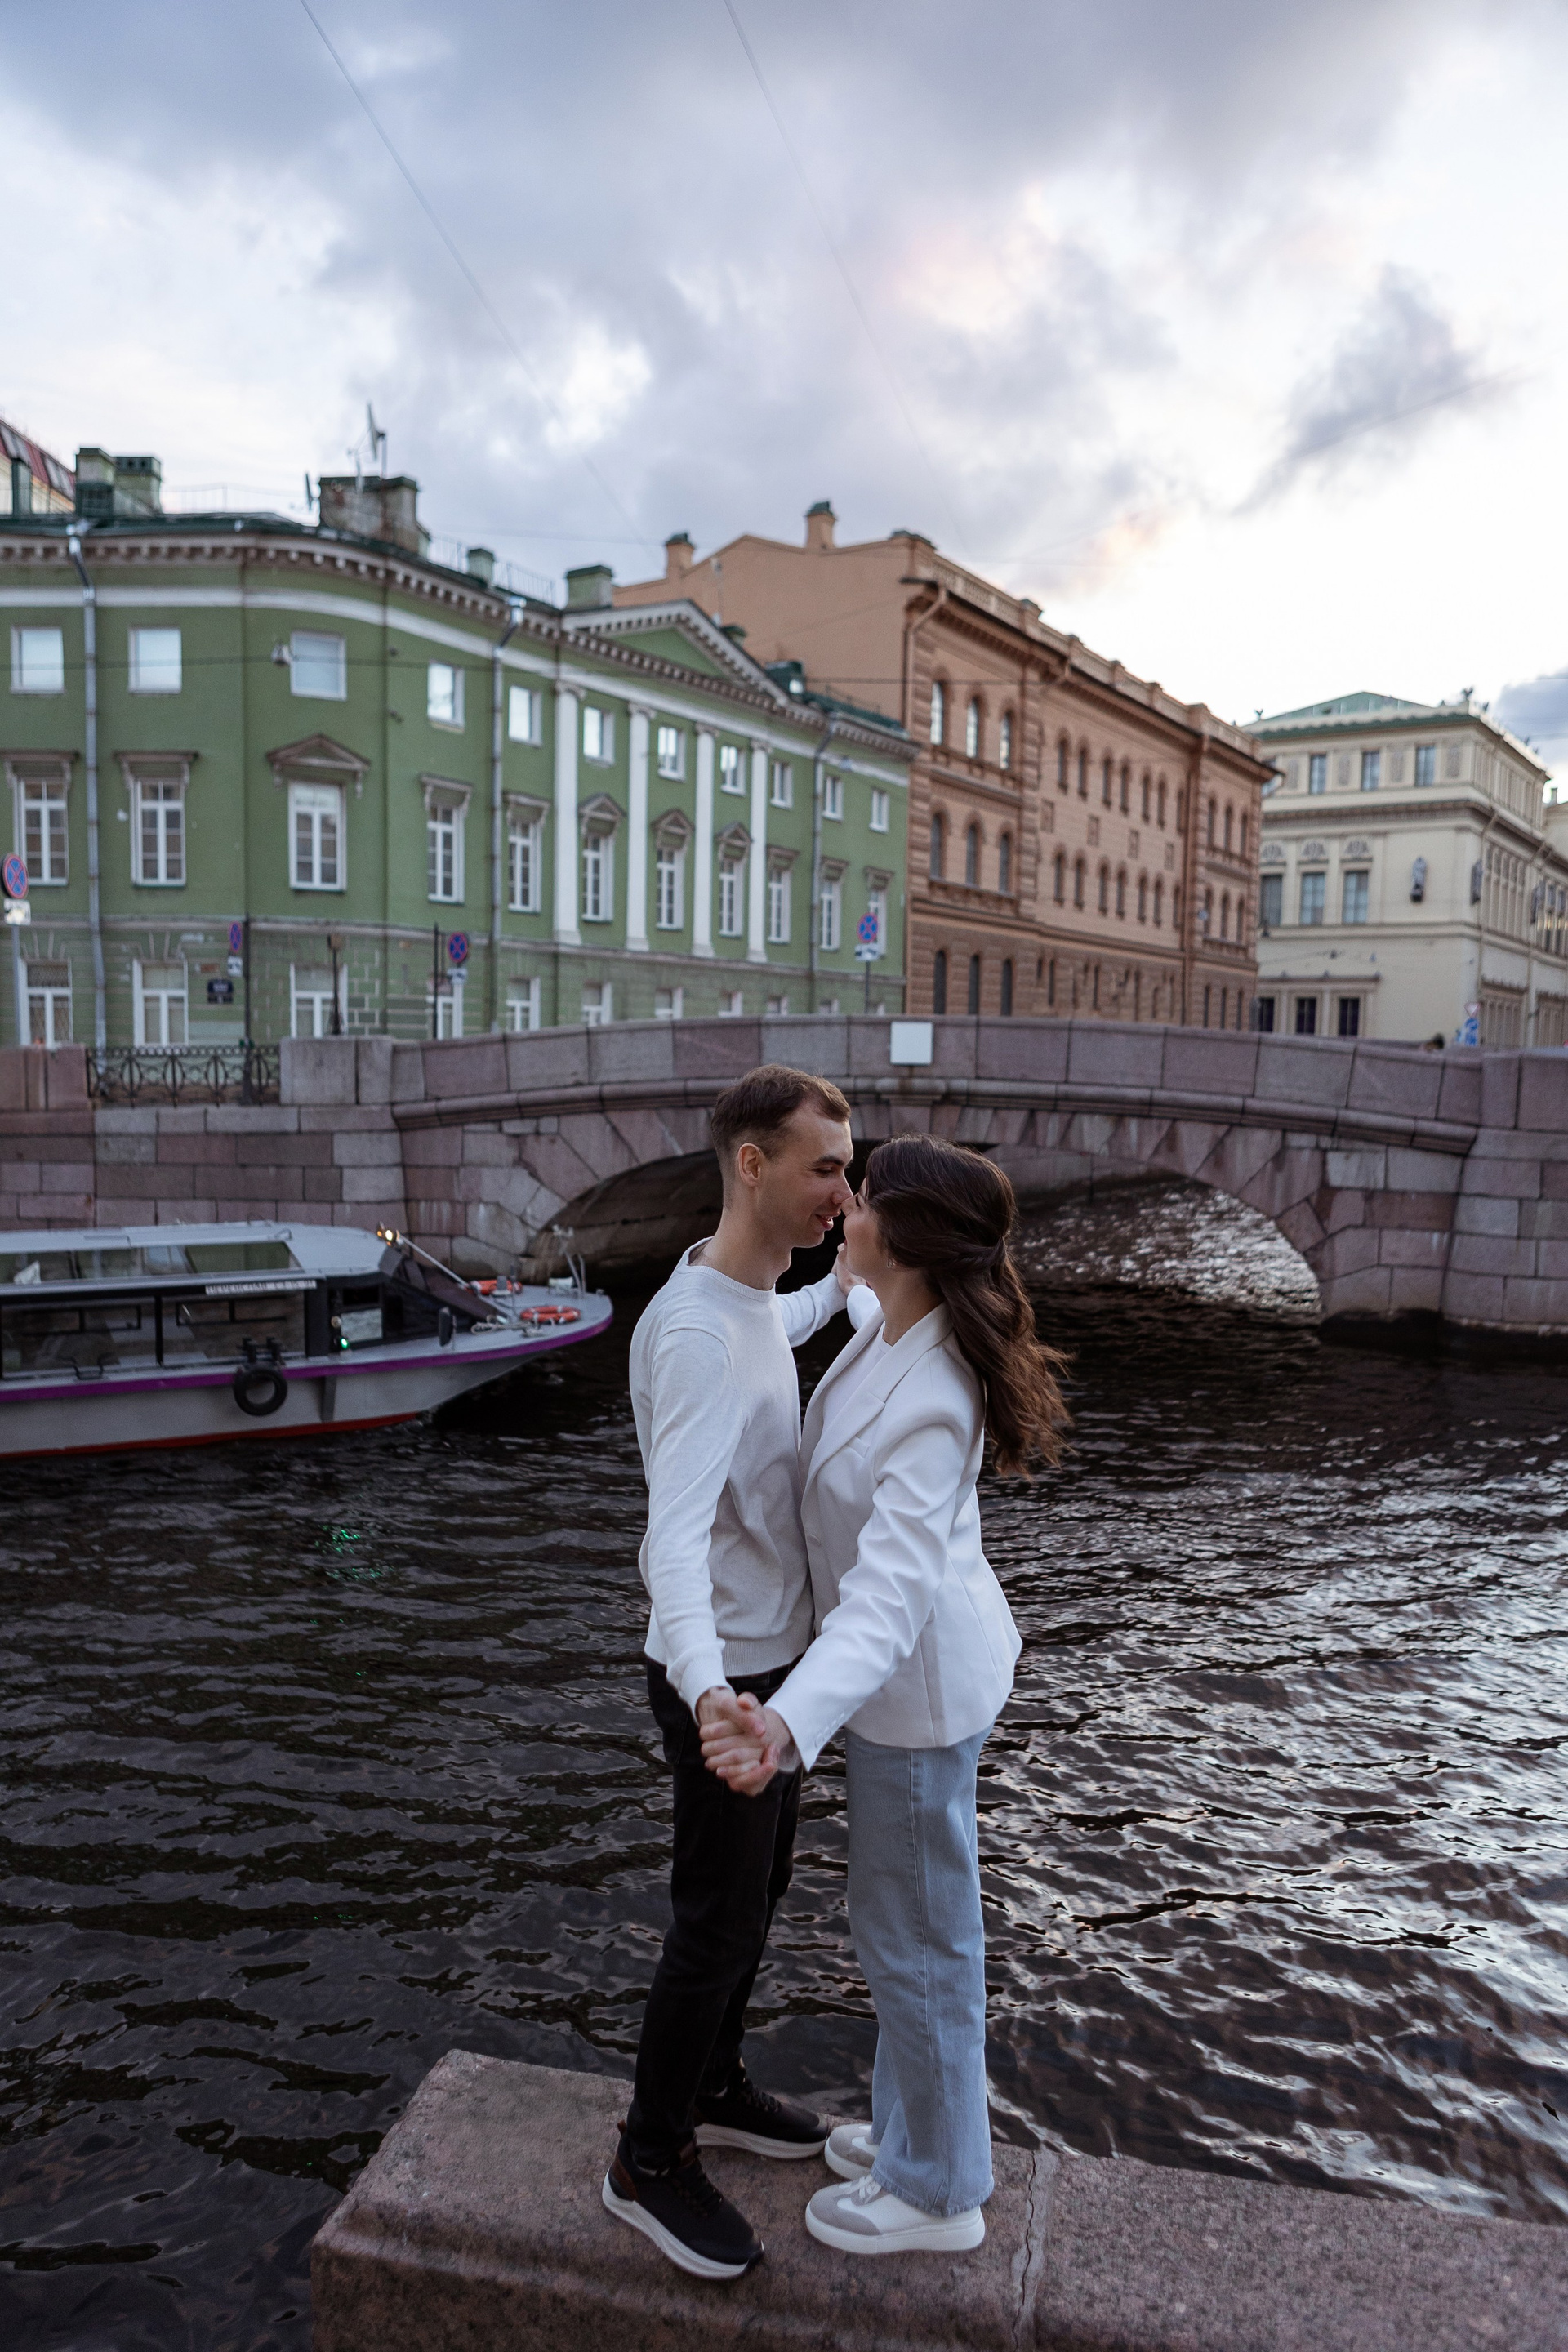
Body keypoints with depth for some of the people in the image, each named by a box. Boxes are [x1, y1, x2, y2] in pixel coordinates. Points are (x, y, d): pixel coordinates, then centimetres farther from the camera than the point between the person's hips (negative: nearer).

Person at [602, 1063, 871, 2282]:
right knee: (718, 1925, 6)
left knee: (760, 1887, 23)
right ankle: (651, 2159, 28)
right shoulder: (697, 1336, -30)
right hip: (728, 1676, -9)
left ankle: (713, 2089, 43)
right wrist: (707, 1691, -56)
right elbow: (677, 1529, -41)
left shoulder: (752, 1300, 0)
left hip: (780, 1657, 9)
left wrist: (841, 1292, 39)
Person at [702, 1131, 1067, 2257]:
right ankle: (919, 2128, 48)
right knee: (914, 1917, 26)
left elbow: (891, 1595, -43)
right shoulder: (895, 1325, -9)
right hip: (915, 1662, 9)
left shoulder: (929, 1407, -35)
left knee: (915, 1936, 12)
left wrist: (788, 1722, -56)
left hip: (916, 1682, -9)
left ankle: (936, 2193, 36)